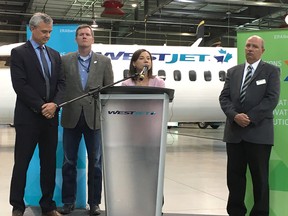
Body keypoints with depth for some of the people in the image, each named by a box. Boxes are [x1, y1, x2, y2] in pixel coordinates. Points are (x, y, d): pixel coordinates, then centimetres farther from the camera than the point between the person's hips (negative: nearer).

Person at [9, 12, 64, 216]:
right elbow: (20, 85, -11)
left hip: (51, 117, 5)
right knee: (21, 163, 2)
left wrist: (55, 104, -10)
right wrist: (41, 107, -15)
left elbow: (61, 83, 8)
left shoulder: (55, 55, 14)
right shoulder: (19, 52, -2)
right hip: (28, 117, -5)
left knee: (49, 163, 9)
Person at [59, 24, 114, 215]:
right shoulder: (65, 60, 6)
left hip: (95, 117, 0)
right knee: (69, 161, 7)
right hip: (71, 117, 1)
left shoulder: (104, 61, 6)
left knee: (95, 162, 5)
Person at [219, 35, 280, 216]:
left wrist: (250, 118, -15)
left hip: (259, 132, -4)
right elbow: (224, 97, 6)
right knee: (234, 176, 8)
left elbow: (272, 99, -8)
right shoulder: (233, 72, 14)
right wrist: (235, 116, -12)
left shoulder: (271, 71, 3)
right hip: (234, 132, 4)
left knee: (260, 178, 3)